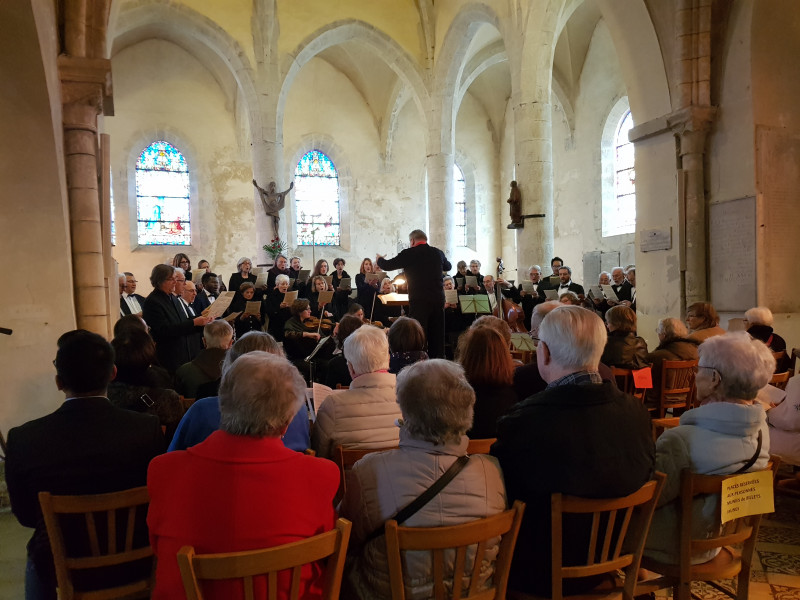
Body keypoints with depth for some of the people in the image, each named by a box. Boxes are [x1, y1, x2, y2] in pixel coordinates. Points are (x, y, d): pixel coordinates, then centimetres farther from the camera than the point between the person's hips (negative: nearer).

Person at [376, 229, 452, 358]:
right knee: (437, 336, 12)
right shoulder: (438, 253, 7)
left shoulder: (409, 253, -6)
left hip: (419, 301, -4)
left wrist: (380, 259, 24)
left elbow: (387, 266, 2)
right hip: (438, 300, 5)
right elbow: (448, 266, 27)